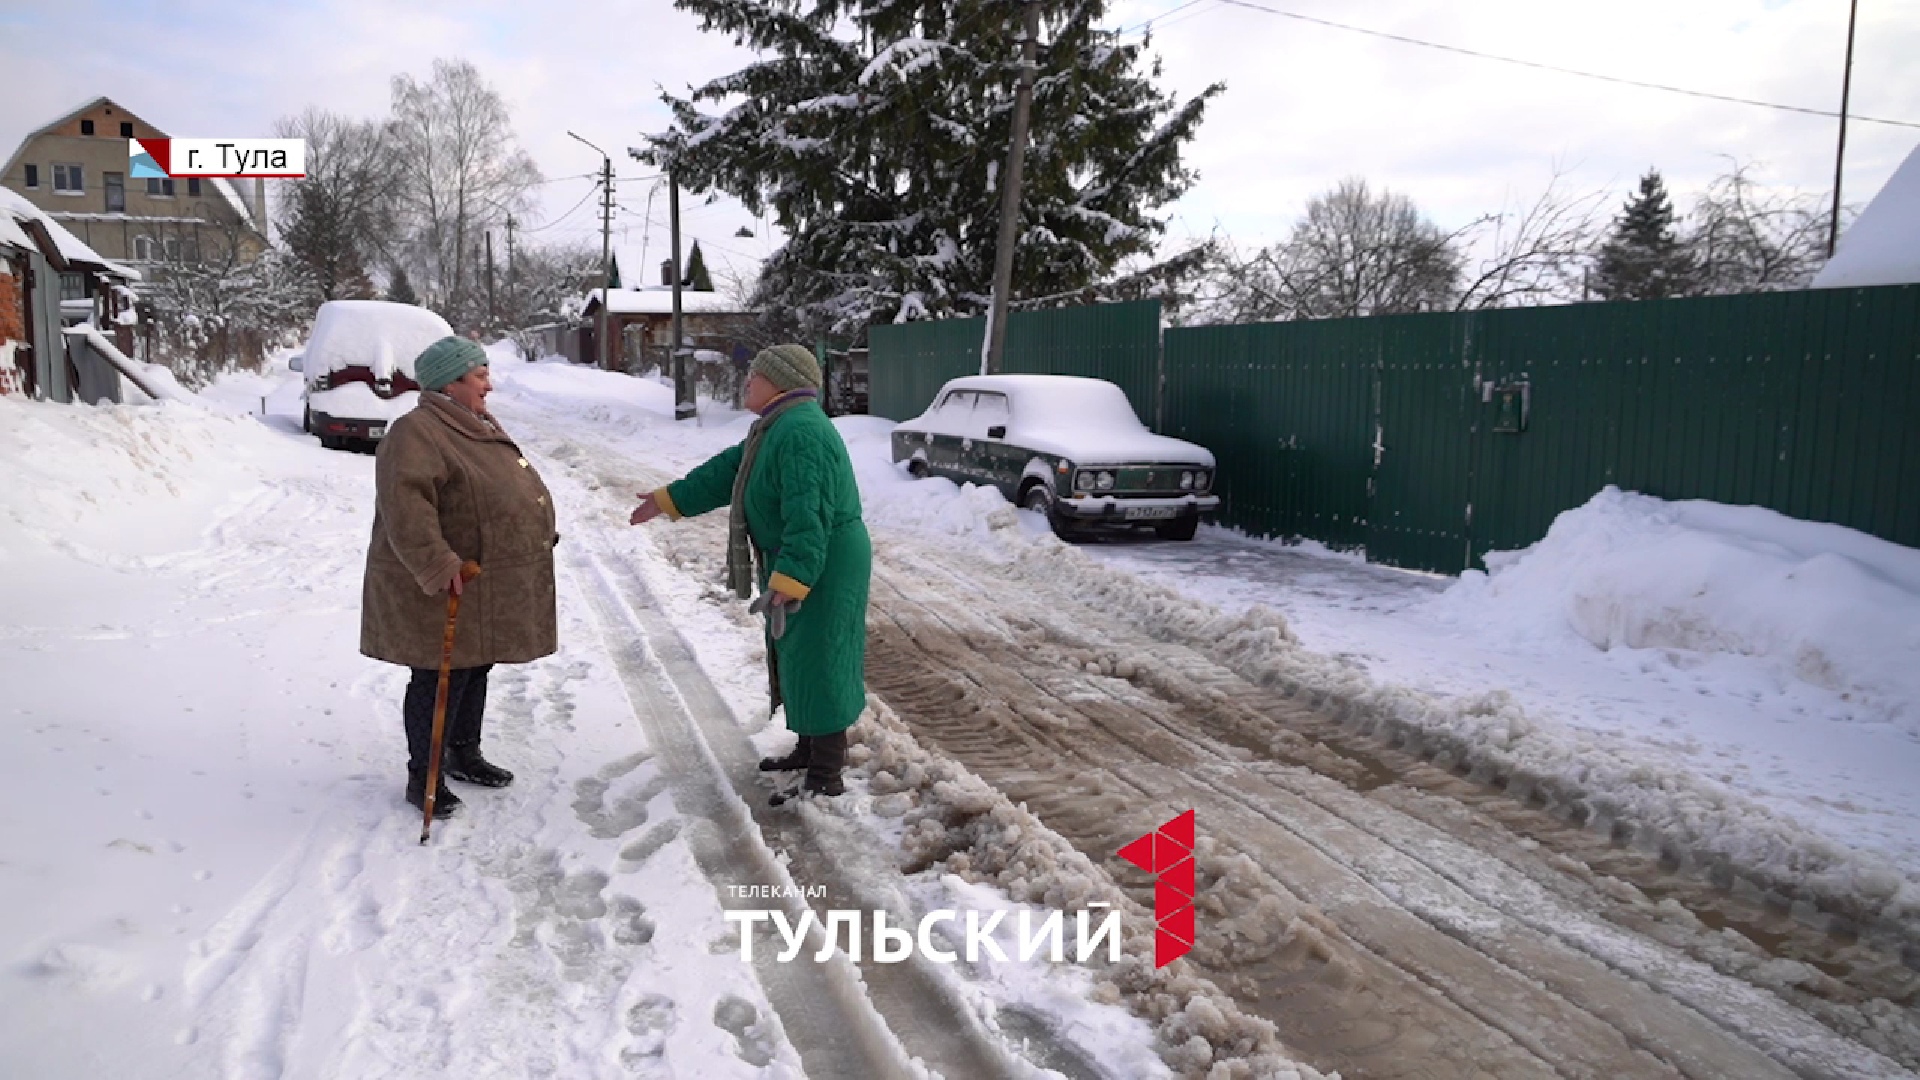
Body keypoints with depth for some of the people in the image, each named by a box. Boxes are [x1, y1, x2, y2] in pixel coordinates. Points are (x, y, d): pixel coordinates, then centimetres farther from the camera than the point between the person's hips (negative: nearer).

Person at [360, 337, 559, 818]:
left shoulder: (478, 426, 14)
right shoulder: (415, 433, -18)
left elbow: (511, 489, 26)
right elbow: (404, 505, -30)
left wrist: (540, 533, 21)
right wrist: (438, 566, -34)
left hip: (487, 591, 10)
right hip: (442, 592, -10)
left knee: (475, 670, 19)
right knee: (441, 679, -3)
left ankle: (464, 755, 34)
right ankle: (422, 777, 10)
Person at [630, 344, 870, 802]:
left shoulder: (801, 431, -24)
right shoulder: (777, 427, 12)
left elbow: (809, 518, -32)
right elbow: (727, 471, 19)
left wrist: (789, 580, -37)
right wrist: (668, 500, 22)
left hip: (821, 570, -11)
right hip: (792, 563, 11)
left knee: (818, 662, -5)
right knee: (795, 658, 20)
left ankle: (826, 778, 4)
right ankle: (808, 750, 35)